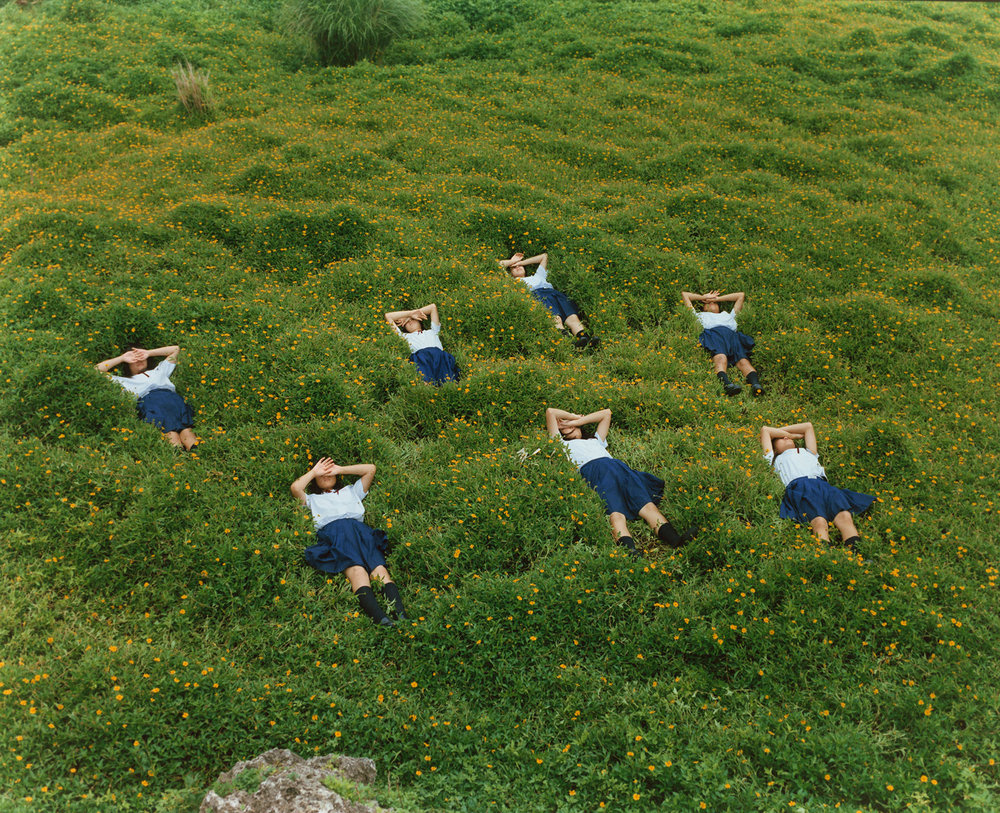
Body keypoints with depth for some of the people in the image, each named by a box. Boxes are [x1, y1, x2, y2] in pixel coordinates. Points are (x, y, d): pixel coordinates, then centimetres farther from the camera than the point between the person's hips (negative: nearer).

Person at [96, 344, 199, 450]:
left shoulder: (158, 371, 44)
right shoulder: (125, 381, 38)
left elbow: (175, 349, 52)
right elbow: (98, 370, 37)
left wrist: (148, 353, 48)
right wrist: (122, 358, 40)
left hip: (172, 397, 2)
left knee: (185, 429, -31)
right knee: (169, 430, -35)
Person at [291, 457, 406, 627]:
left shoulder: (350, 491, 42)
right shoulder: (312, 499, 39)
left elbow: (370, 469, 35)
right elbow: (295, 487, 20)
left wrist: (339, 469, 37)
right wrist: (314, 471, 34)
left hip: (358, 529, 2)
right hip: (331, 531, -2)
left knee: (379, 568, -27)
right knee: (356, 570, -32)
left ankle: (401, 615, -49)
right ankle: (380, 619, -55)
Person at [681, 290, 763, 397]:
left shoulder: (728, 315, 49)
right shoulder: (700, 315, 44)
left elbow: (741, 295, 58)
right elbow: (684, 294, 50)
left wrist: (718, 298, 57)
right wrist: (705, 297, 56)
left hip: (732, 335, 2)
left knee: (743, 360, -29)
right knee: (720, 359, -36)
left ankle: (756, 385, -55)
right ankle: (726, 383, -63)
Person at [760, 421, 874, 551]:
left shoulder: (809, 453, 44)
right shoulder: (776, 459, 37)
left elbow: (808, 426, 54)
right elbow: (765, 429, 42)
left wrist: (780, 430, 54)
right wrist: (793, 434, 49)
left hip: (823, 486, 3)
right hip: (798, 488, -3)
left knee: (845, 516, -28)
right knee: (819, 522, -34)